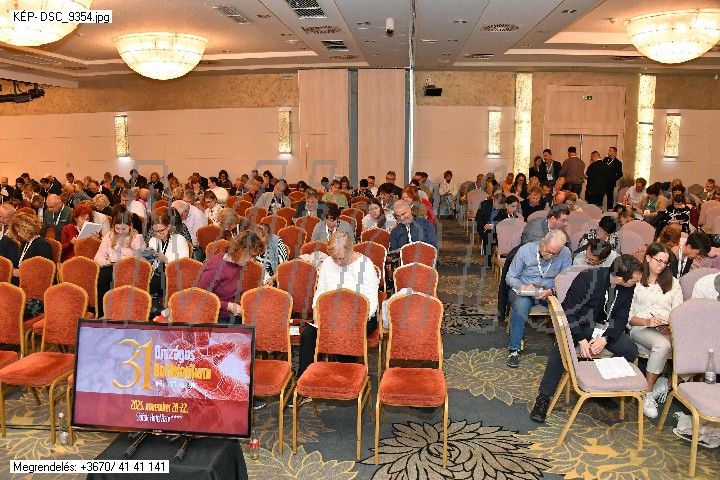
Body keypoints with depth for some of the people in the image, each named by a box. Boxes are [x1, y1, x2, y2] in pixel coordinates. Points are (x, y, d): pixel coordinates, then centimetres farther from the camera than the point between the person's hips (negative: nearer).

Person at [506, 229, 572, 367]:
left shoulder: (565, 254, -7)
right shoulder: (525, 250, -10)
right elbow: (510, 277, -4)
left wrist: (551, 291, -25)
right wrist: (523, 287, -24)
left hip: (550, 293, 2)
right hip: (524, 292, -1)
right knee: (522, 303, -36)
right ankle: (514, 349, -23)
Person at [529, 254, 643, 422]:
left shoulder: (629, 287, -9)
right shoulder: (587, 279, -25)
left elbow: (621, 318, -1)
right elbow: (568, 312, -20)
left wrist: (605, 339, -19)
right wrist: (582, 340, -28)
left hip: (606, 328, 5)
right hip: (579, 325, -5)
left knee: (631, 350, -16)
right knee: (561, 350, -30)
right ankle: (543, 398, -18)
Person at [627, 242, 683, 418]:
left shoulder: (673, 283, 21)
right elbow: (628, 316, 3)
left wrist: (672, 326, -9)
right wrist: (647, 321, -15)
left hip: (668, 330, 3)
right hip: (641, 328, -3)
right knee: (663, 344, -37)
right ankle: (648, 395, -27)